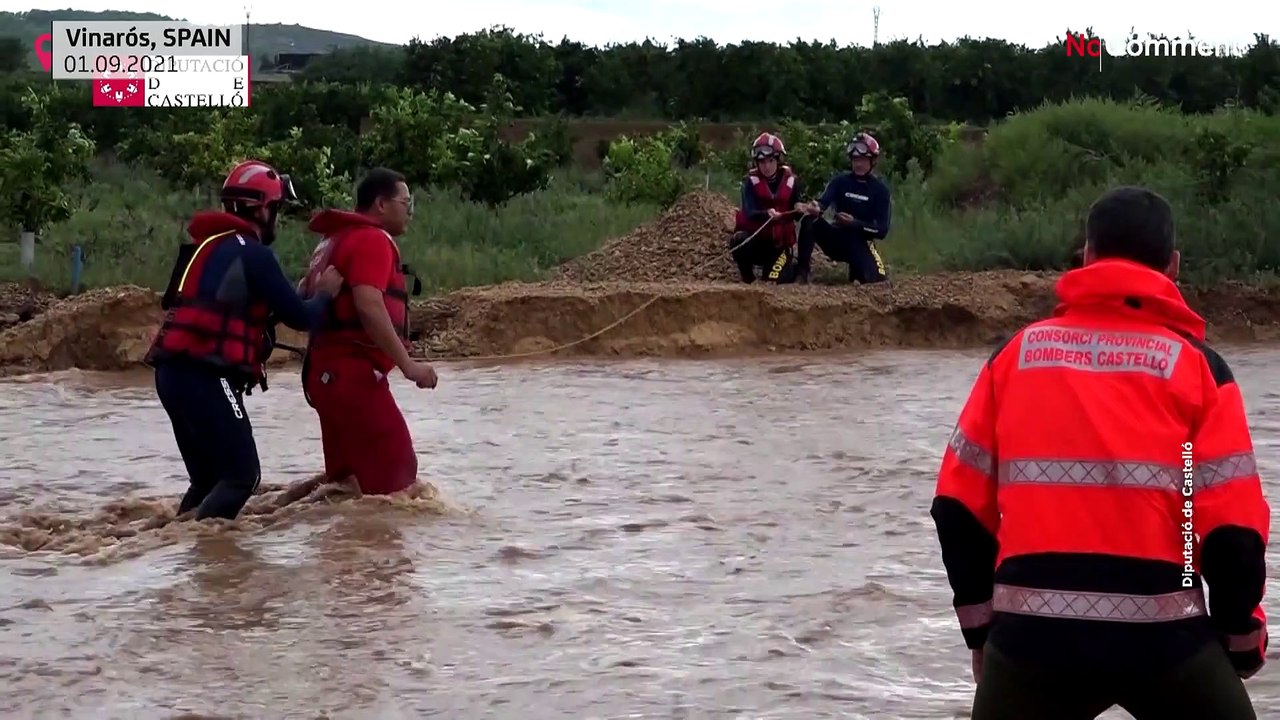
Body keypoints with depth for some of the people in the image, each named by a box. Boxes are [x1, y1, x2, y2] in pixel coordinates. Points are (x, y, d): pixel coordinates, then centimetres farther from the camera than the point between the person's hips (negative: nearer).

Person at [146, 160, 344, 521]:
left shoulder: (208, 246, 21)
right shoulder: (253, 253, -6)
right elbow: (299, 317, -6)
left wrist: (302, 292, 18)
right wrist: (325, 293, 14)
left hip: (175, 372, 9)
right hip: (205, 378, -9)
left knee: (209, 478, 17)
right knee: (241, 475, -9)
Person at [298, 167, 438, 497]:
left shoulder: (335, 241, 23)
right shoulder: (372, 239, -8)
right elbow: (368, 306, -22)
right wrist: (408, 364, -23)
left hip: (328, 372, 10)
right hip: (353, 373, -10)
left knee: (347, 476, 12)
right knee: (396, 472, -14)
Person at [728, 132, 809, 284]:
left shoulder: (791, 181, -3)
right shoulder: (751, 182, -8)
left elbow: (795, 214, -4)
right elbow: (749, 213, -23)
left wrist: (799, 208, -29)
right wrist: (767, 214, -44)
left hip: (780, 241, 1)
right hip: (754, 236, -1)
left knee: (776, 279, -14)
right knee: (738, 242, -35)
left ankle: (792, 266, 26)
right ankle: (747, 277, -2)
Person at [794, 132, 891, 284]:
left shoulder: (880, 190, -4)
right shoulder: (841, 181, 1)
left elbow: (882, 230, -11)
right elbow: (824, 201, -18)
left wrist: (855, 223, -26)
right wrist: (815, 207, -42)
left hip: (860, 242, -1)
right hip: (836, 238, 1)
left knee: (877, 278, -27)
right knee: (810, 219, -26)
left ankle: (857, 268, 11)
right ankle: (802, 271, -23)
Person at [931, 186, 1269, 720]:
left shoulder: (1017, 352, 8)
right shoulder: (1196, 364, 1)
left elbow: (960, 504, 8)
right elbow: (1232, 527, -3)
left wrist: (981, 623, 19)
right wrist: (1241, 638, 12)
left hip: (1032, 631, 2)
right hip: (1161, 632, -2)